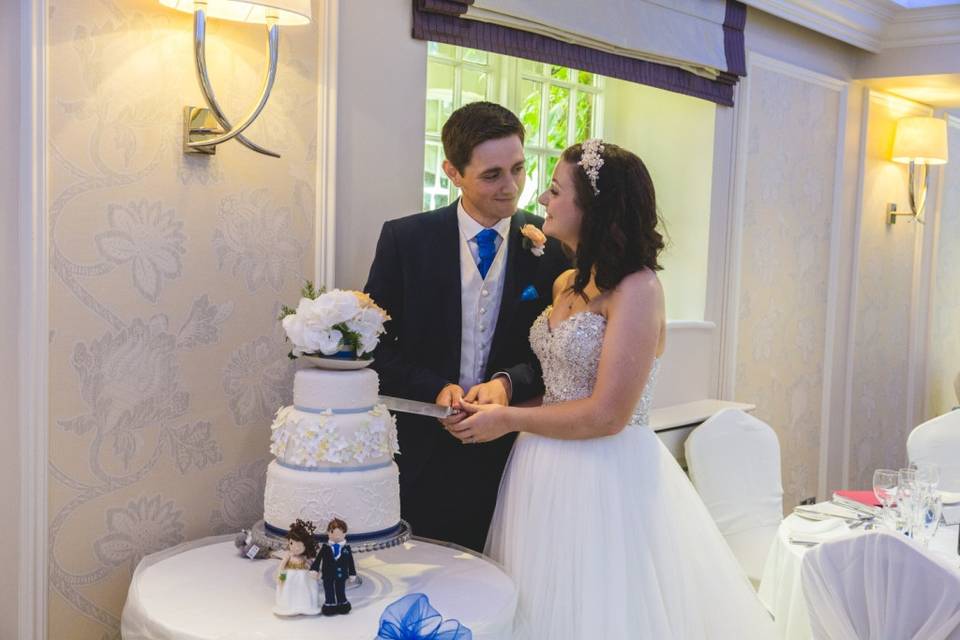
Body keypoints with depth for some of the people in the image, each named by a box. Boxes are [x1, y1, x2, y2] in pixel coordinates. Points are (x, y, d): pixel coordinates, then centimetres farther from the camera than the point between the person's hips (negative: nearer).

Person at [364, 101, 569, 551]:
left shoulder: (553, 246, -3)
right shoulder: (404, 239, -4)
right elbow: (374, 344, -2)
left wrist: (509, 382, -18)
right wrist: (435, 389, -16)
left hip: (509, 451, 1)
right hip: (422, 451, 0)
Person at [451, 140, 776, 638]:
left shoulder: (637, 289, -16)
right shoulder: (566, 284, 9)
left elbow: (607, 415, -19)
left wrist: (508, 420, -11)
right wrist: (494, 401, -1)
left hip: (605, 481, -8)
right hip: (547, 475, 8)